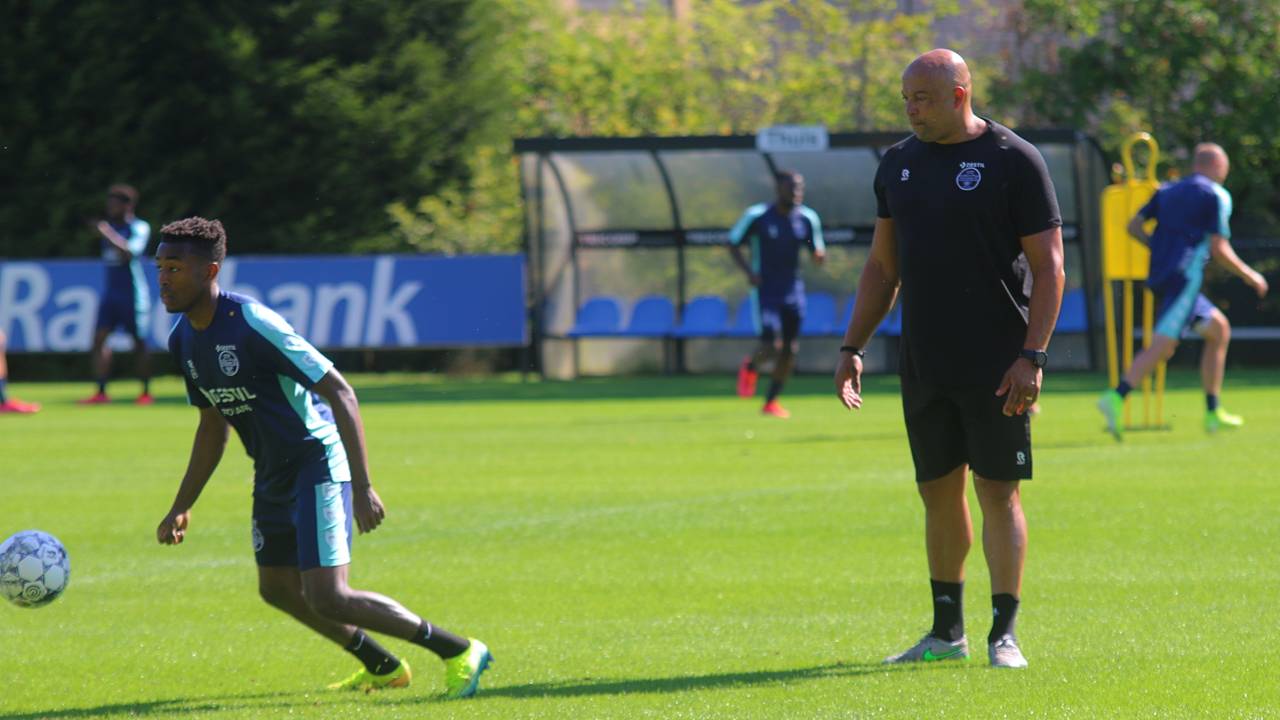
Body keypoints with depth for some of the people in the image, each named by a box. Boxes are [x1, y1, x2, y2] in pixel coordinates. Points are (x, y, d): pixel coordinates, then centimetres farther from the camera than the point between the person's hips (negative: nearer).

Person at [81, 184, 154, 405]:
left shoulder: (139, 228, -8)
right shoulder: (110, 226, 13)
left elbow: (129, 253, -24)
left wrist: (110, 235, -29)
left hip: (133, 293, -7)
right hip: (111, 292, 7)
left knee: (139, 343, -1)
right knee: (99, 339, -5)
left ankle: (146, 392, 8)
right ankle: (101, 392, -5)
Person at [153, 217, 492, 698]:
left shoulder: (252, 324, -24)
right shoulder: (182, 341, 2)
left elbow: (339, 392, -24)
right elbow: (212, 426, 17)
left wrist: (362, 487, -27)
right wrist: (181, 509, 16)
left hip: (318, 466, -9)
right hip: (273, 474, 9)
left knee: (327, 599, -15)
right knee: (277, 589, 17)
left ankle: (457, 652, -2)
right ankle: (383, 666, 36)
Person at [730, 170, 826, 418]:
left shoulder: (807, 218, 1)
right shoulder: (757, 216, -11)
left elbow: (817, 253, 10)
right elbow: (733, 244, -1)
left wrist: (819, 255, -15)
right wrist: (748, 271, -15)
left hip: (793, 292, 4)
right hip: (765, 291, -4)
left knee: (789, 351, 4)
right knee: (772, 347, -15)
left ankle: (771, 401, 20)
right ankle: (751, 366, 20)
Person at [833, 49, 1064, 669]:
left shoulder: (1014, 161, -6)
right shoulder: (899, 164, 11)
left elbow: (1049, 268, -7)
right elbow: (882, 266, 19)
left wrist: (1032, 356, -15)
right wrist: (853, 348, 13)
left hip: (996, 367, -5)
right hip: (923, 364, 5)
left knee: (998, 493, -5)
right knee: (938, 493, 10)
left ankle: (1003, 635, 0)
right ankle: (946, 633, 19)